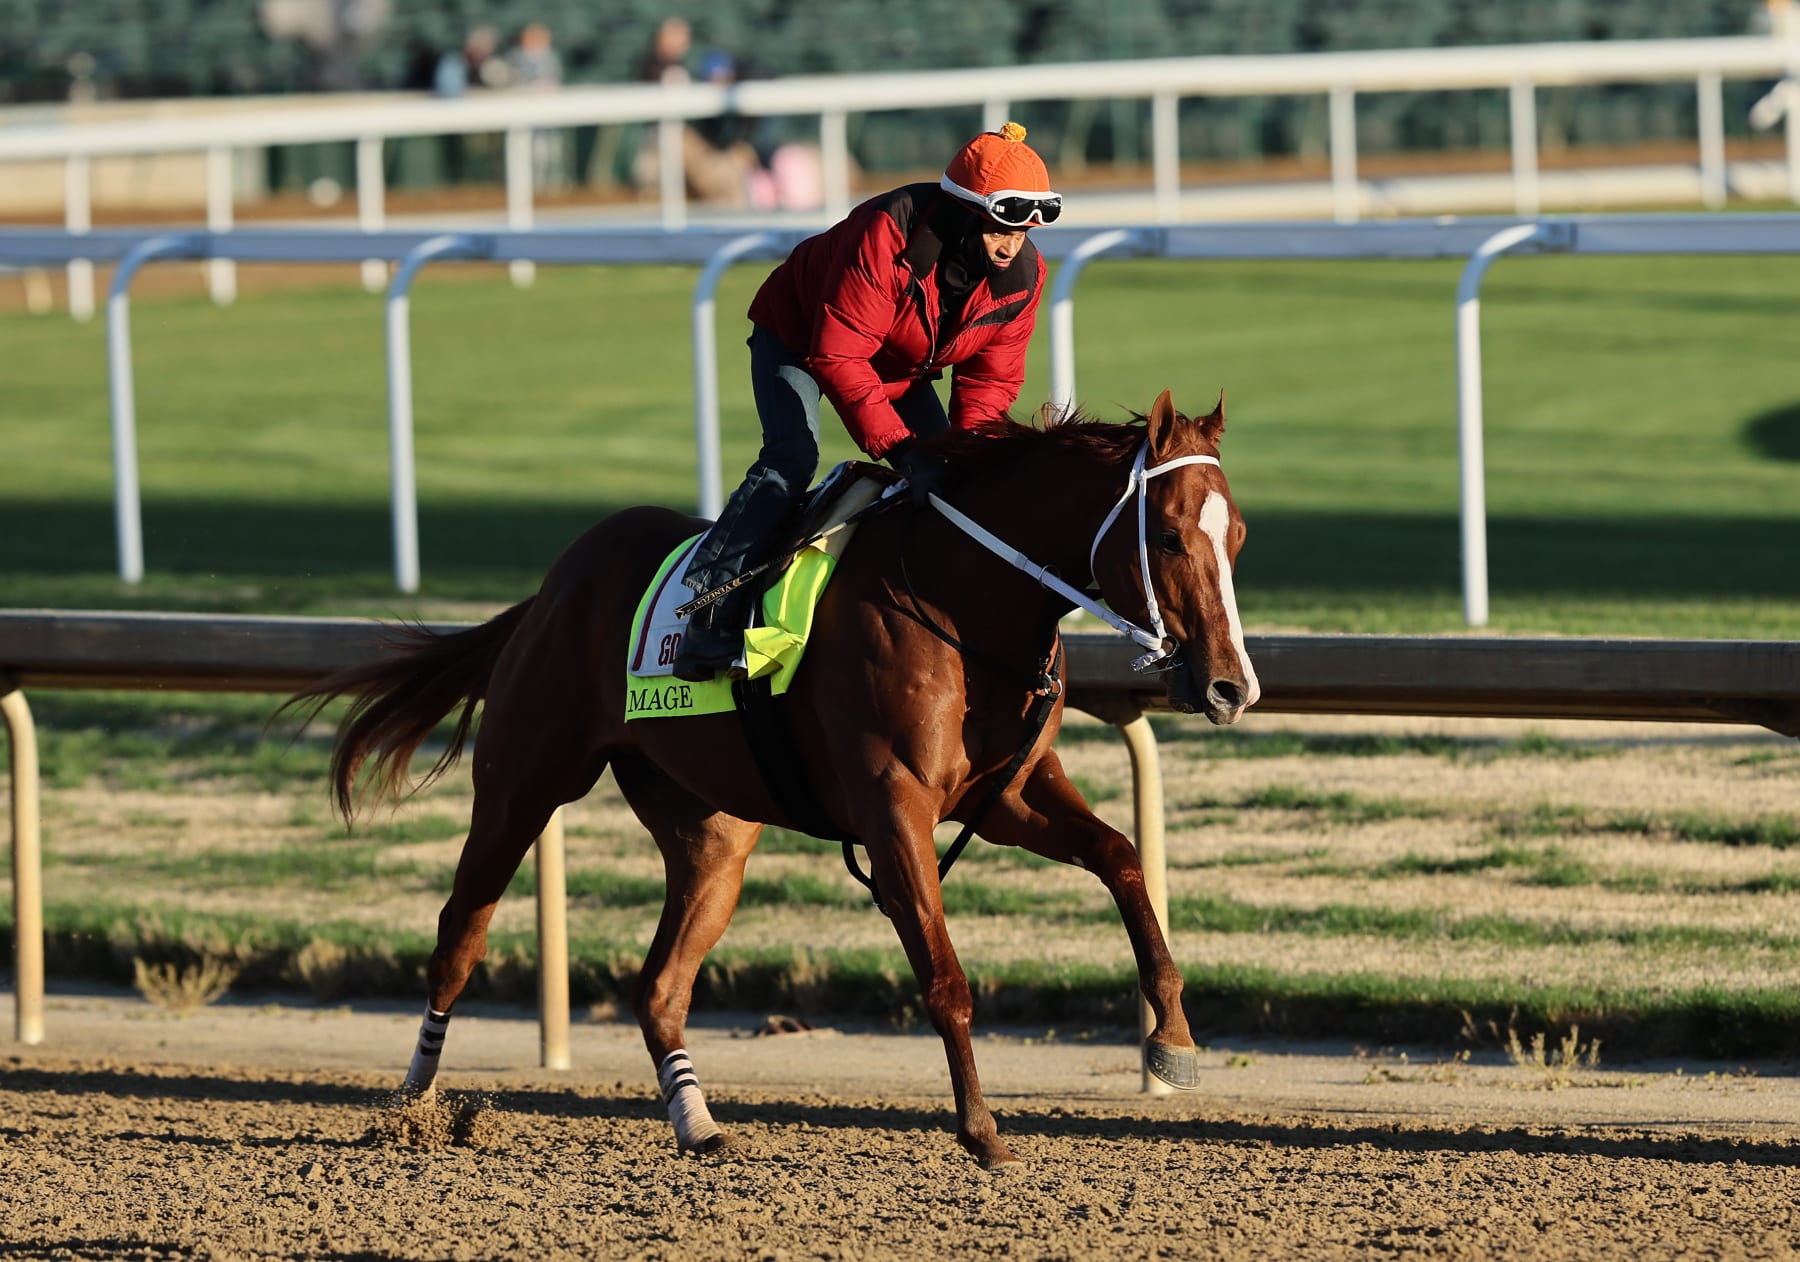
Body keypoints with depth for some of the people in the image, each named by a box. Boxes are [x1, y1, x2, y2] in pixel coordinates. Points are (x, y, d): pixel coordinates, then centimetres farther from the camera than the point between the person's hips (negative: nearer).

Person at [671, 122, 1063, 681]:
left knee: (943, 474, -4)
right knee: (791, 459, -26)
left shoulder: (1023, 274, -22)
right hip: (797, 336, -6)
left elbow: (990, 378, -12)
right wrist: (902, 449, -47)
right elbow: (837, 357, -41)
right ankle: (711, 610, -27)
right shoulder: (885, 236, -41)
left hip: (902, 366, 6)